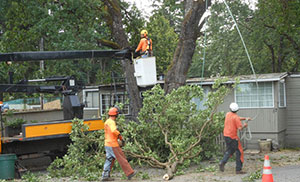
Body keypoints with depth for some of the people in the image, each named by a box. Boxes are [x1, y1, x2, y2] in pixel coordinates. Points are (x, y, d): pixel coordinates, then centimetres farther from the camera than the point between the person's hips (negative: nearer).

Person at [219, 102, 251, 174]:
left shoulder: (228, 114, 7)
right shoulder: (235, 117, -16)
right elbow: (240, 128, -19)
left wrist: (245, 118, 20)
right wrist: (244, 125, -1)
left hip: (226, 135, 7)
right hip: (233, 137, -7)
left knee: (229, 150, 22)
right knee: (239, 152, 2)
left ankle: (223, 162, 1)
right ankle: (238, 169, 1)